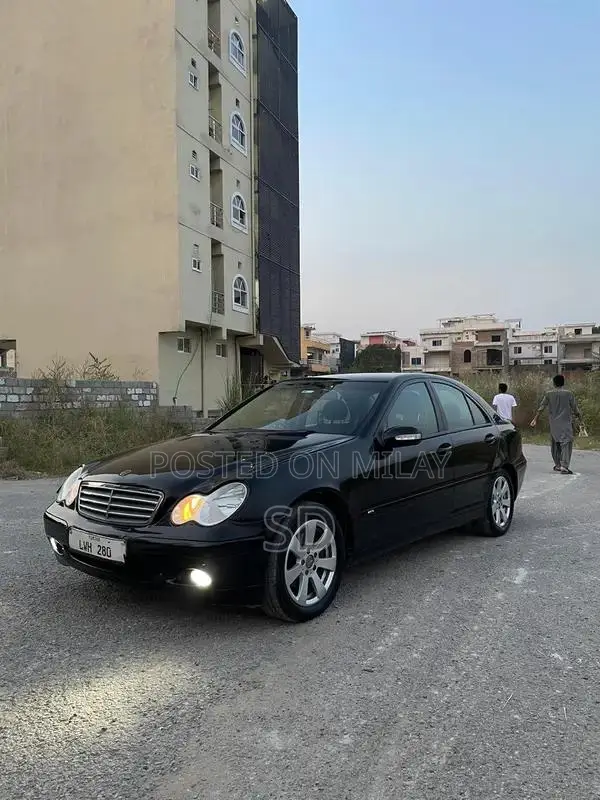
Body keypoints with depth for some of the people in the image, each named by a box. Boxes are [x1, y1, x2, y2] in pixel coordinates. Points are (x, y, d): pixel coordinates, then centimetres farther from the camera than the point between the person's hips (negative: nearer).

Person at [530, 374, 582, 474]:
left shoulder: (549, 394, 2)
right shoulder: (569, 393, -3)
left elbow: (541, 407, 0)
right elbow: (575, 408, 1)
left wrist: (535, 419, 3)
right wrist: (579, 418, 16)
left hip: (553, 424, 3)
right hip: (566, 423, -3)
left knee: (555, 444, 14)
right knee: (566, 443, -5)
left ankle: (557, 465, 23)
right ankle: (564, 466, -15)